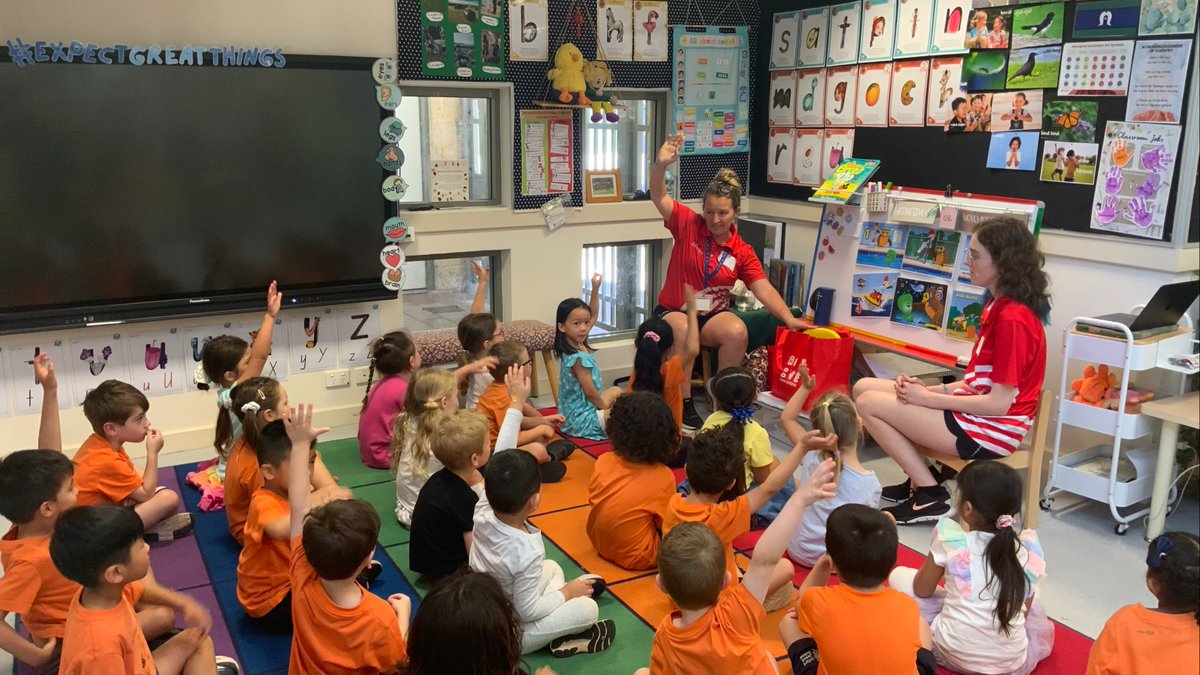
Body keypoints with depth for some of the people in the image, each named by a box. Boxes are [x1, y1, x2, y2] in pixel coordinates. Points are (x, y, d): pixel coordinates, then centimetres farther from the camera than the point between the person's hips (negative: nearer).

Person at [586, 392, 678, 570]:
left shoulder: (604, 461, -11)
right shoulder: (663, 477, -22)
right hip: (635, 557, -5)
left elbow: (593, 498, 4)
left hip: (598, 542, 5)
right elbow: (665, 524, -10)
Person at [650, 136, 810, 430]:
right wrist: (660, 165, -33)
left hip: (713, 315, 2)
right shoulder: (688, 224, -5)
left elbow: (763, 288, -7)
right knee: (683, 331, -36)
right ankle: (684, 405, -23)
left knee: (737, 331, -30)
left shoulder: (742, 252, -1)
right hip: (673, 311, -2)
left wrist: (789, 318, -20)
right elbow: (659, 197, -14)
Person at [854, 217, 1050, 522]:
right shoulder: (999, 307, 10)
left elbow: (999, 403, -22)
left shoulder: (1012, 318, -22)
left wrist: (927, 398, -15)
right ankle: (920, 480, 10)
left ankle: (930, 495, -2)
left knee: (869, 404, -11)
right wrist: (930, 389, -2)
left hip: (992, 429, -10)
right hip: (978, 412, 10)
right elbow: (980, 382, 11)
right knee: (864, 387, 5)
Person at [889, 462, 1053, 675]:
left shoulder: (950, 539, -13)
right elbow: (1024, 610, 7)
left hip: (955, 655, -3)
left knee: (899, 576, 12)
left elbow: (921, 590, 0)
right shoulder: (1028, 551, -5)